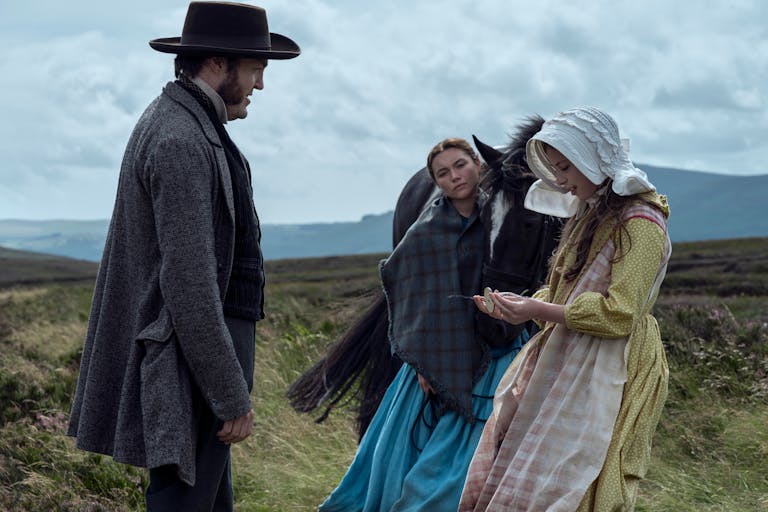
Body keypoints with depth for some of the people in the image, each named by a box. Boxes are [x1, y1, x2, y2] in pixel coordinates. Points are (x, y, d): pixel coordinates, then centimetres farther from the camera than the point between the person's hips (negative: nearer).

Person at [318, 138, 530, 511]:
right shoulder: (426, 233, -5)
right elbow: (413, 299, -3)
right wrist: (419, 361, -7)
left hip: (495, 352, 1)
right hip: (441, 359, -1)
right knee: (406, 447, 6)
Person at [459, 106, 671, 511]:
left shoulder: (640, 223, -13)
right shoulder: (588, 215, 16)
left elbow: (618, 314, -20)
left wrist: (537, 310, -21)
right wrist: (519, 304, 4)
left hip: (605, 378, -9)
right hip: (563, 364, 9)